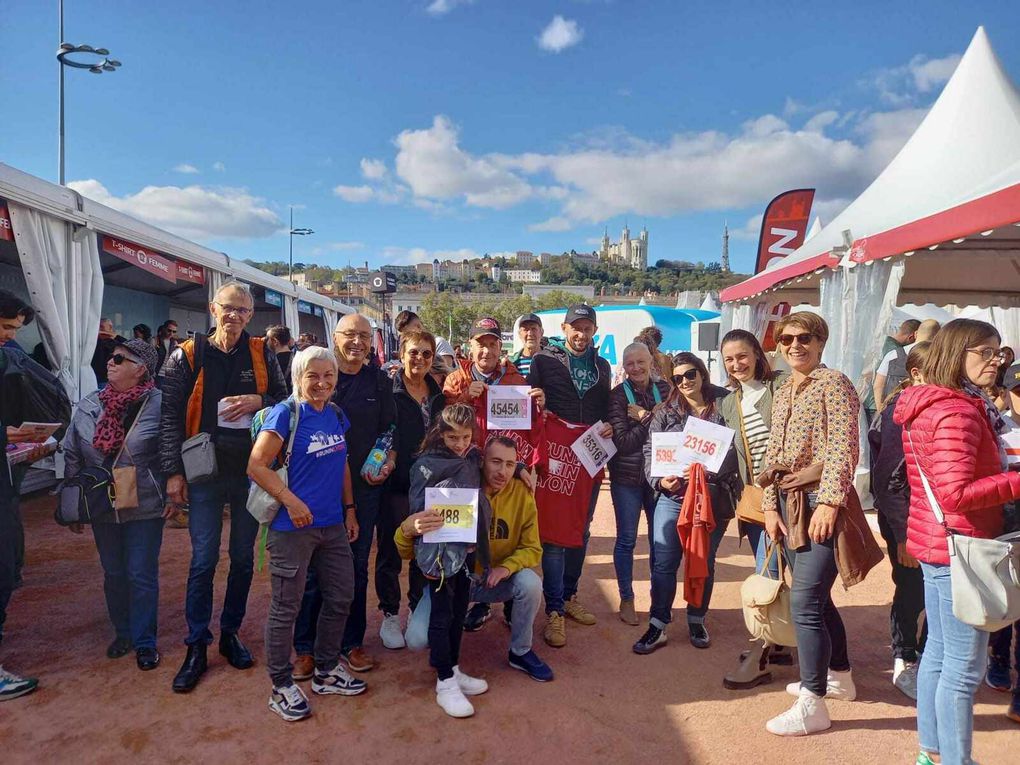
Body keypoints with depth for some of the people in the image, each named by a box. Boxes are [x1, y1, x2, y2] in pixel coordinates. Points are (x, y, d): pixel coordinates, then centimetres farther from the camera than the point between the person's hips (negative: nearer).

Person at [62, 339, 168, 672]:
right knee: (113, 574, 16)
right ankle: (122, 632, 34)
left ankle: (144, 642, 19)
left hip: (145, 508, -4)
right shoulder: (88, 406, 1)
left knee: (142, 576, 4)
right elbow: (72, 457, 9)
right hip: (102, 509, 4)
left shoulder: (160, 404, -13)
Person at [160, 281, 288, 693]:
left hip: (252, 470, 2)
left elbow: (285, 398, 8)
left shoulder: (262, 353, 2)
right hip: (206, 472, -2)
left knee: (243, 557, 11)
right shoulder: (187, 355, -2)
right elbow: (171, 416, -2)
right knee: (204, 560, 0)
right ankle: (197, 647, 15)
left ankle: (230, 633, 28)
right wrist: (173, 471, -6)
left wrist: (258, 401, -13)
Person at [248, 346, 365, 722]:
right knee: (286, 608, 6)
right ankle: (281, 687, 24)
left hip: (333, 524, 7)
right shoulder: (286, 413, -12)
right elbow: (257, 465, -15)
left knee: (341, 598, 15)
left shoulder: (336, 415, 7)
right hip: (292, 527, -7)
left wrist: (349, 509, 14)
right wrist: (291, 501, -21)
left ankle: (326, 672, 35)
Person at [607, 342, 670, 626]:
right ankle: (626, 600, 21)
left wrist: (644, 418, -15)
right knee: (627, 539, 6)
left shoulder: (665, 389, 3)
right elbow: (622, 442, -13)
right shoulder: (617, 395, -6)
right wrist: (652, 419, -15)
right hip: (626, 476, -3)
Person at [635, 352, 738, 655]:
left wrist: (707, 471, -19)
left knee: (704, 562, 13)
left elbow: (736, 451, -5)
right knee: (664, 563, 1)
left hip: (714, 498, 0)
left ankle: (696, 621, 31)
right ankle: (657, 626, 12)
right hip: (672, 497, 1)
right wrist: (660, 481, -16)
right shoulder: (665, 412, 4)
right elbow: (650, 451, 1)